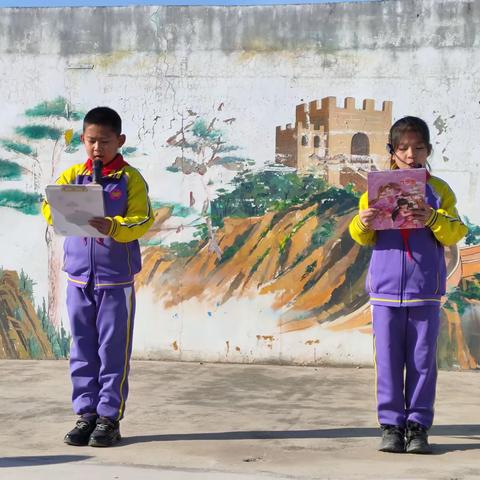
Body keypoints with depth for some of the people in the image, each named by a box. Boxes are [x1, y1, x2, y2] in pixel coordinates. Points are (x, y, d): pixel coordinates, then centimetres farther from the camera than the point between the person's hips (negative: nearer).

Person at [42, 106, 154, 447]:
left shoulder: (131, 179, -2)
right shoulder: (71, 175, 8)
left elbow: (142, 220, -11)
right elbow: (49, 207, -2)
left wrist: (112, 226, -29)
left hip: (117, 278, -3)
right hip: (78, 276, 3)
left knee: (114, 351, 3)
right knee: (82, 351, 8)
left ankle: (110, 418, 11)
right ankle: (86, 413, 18)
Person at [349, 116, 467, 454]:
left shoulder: (439, 190, 7)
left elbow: (455, 233, -1)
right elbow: (364, 238, 8)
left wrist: (433, 219, -20)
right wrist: (362, 223, -14)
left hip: (425, 290, 0)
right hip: (386, 287, 1)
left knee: (423, 360, 4)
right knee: (388, 360, 3)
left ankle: (418, 426, 12)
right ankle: (391, 425, 11)